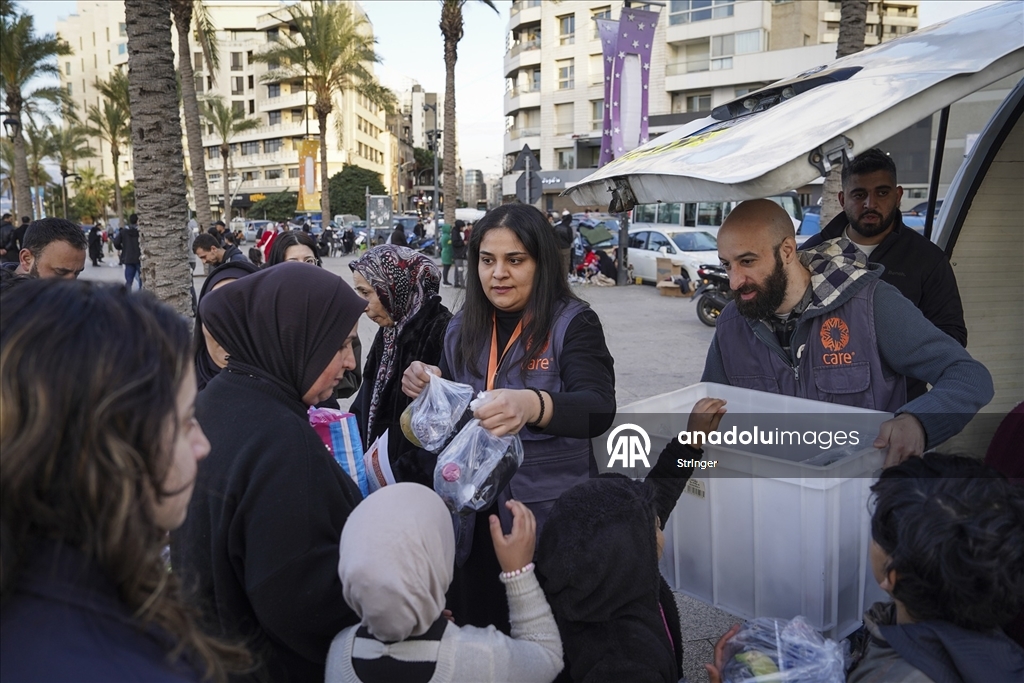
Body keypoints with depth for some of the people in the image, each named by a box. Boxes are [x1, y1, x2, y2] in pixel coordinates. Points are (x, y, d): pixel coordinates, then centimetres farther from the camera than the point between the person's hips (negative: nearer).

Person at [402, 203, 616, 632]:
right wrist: (428, 393, -11)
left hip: (550, 516, -4)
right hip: (474, 518, 5)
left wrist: (532, 405, -44)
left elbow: (599, 409, -25)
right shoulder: (462, 328, 5)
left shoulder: (573, 323, -10)